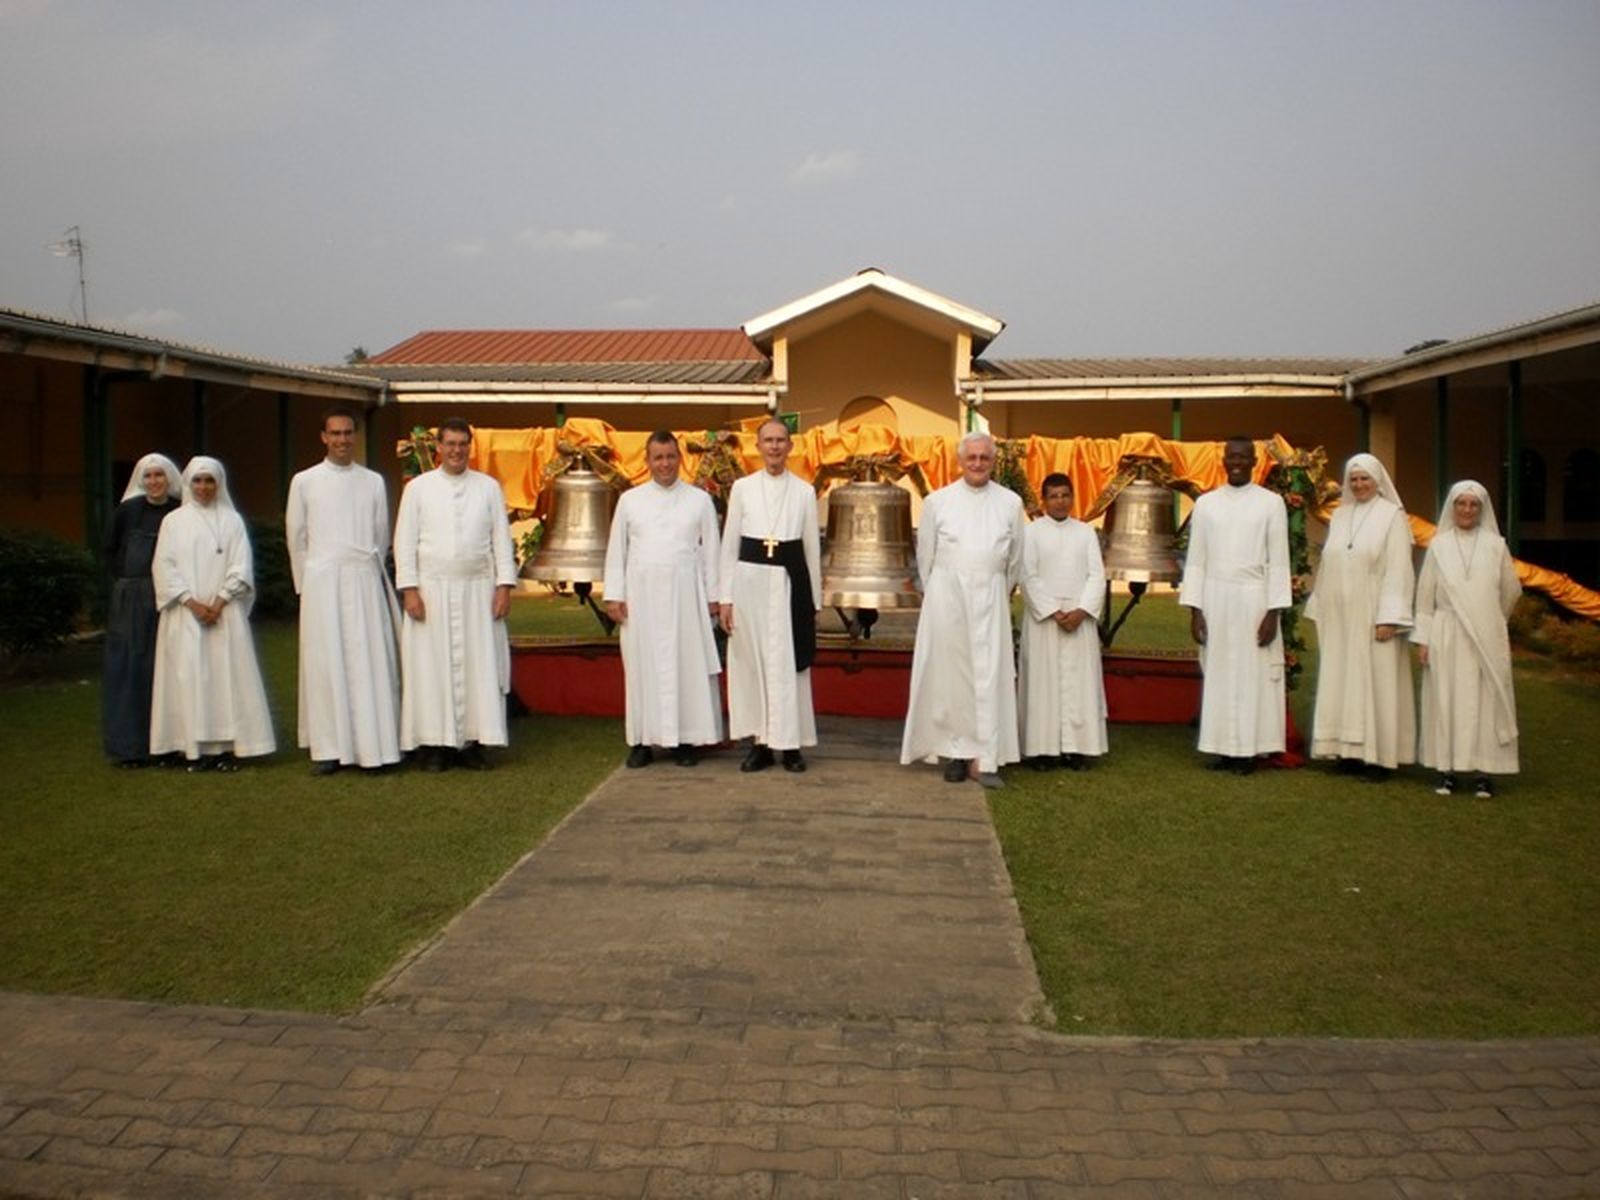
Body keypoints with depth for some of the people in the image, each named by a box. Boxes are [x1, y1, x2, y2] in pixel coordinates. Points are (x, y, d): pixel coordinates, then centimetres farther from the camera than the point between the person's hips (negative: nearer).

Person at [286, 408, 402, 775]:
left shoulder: (373, 481, 8)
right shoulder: (304, 482, 5)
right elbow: (296, 537, 9)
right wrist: (308, 584, 9)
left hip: (365, 581, 1)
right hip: (322, 583, -1)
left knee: (370, 662, -1)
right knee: (325, 664, -1)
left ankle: (373, 746, 2)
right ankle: (327, 748, 2)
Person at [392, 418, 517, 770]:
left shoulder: (489, 487, 8)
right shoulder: (418, 487, 5)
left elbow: (501, 539, 7)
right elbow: (405, 541, 3)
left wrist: (504, 585, -1)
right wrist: (409, 589, -5)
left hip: (477, 590, 1)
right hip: (432, 590, -1)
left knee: (478, 666, 0)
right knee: (432, 668, -1)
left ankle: (472, 741, 6)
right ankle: (433, 744, 5)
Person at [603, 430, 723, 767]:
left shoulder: (699, 500, 6)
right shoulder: (629, 500, 8)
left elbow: (710, 550, 6)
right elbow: (616, 550, 9)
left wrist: (712, 596, 2)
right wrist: (614, 595, 2)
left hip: (684, 594, -1)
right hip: (641, 594, 1)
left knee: (687, 664, -1)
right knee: (643, 665, 2)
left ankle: (686, 739, 5)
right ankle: (642, 740, 7)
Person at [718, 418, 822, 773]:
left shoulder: (804, 491, 6)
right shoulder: (742, 488, 6)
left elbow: (812, 547, 9)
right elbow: (729, 544, 6)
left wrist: (814, 600, 8)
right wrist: (726, 597, 0)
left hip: (790, 582, 0)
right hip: (750, 581, 1)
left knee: (788, 663, 2)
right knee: (752, 661, 4)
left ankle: (790, 744, 11)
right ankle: (759, 744, 12)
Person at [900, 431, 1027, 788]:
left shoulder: (1010, 503, 3)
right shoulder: (937, 501, 0)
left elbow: (1015, 559, 13)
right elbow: (925, 555, 9)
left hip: (990, 598, 1)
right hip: (946, 595, 0)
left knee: (989, 676, -2)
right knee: (948, 673, 1)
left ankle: (982, 758, -1)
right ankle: (955, 751, 9)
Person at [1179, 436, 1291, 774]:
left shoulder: (1271, 503, 2)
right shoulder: (1206, 503, 7)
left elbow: (1278, 561, 0)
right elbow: (1196, 559, 6)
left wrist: (1273, 612, -7)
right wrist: (1194, 609, 0)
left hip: (1254, 600, -2)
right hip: (1215, 600, 2)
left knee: (1253, 674, 0)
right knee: (1217, 674, 2)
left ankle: (1248, 751, 5)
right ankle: (1222, 748, 7)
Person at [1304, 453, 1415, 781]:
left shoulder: (1392, 516, -3)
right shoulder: (1340, 516, 13)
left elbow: (1398, 570, -9)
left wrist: (1388, 618, -15)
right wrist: (1320, 610, 11)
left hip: (1371, 616, -5)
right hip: (1339, 616, 5)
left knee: (1376, 681, -3)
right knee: (1341, 681, 5)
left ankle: (1379, 756, 2)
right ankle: (1350, 750, 12)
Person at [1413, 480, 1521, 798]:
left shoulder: (1495, 545, 3)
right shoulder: (1438, 545, 4)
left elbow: (1511, 591, 14)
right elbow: (1425, 595, 4)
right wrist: (1423, 638, 0)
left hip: (1487, 638, 0)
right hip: (1447, 637, 0)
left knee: (1486, 700, 0)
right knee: (1447, 700, 1)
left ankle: (1484, 771, 4)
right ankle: (1447, 769, 6)